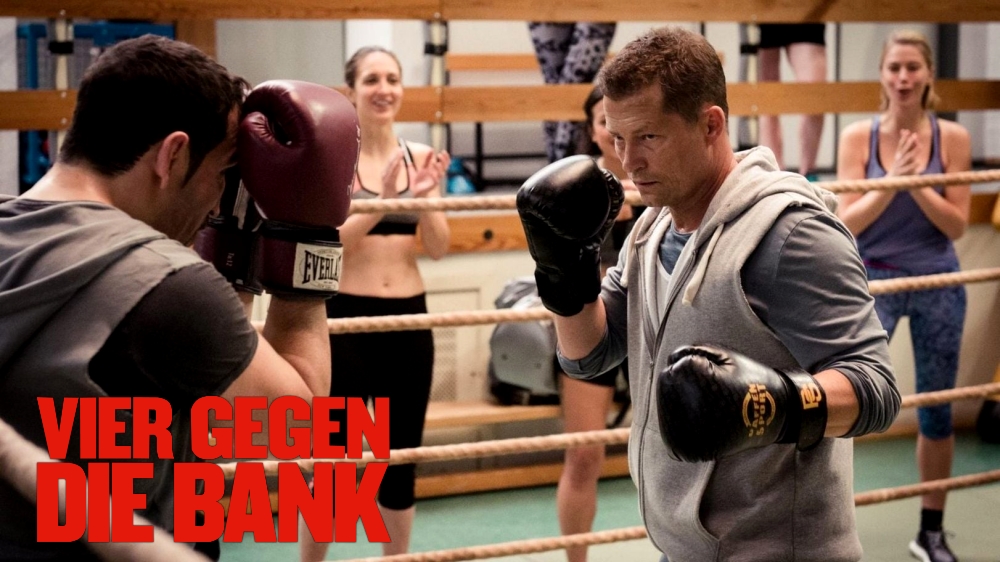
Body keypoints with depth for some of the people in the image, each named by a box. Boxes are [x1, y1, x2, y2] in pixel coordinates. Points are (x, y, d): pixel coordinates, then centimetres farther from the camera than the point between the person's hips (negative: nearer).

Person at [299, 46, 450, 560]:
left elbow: (437, 248, 2)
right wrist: (383, 198, -25)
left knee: (402, 458, 13)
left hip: (409, 318, 4)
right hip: (347, 318, -4)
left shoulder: (420, 156, 5)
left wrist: (424, 198, -15)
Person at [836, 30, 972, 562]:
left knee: (937, 411, 11)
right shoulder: (858, 136, -6)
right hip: (873, 281, -2)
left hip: (937, 284, 2)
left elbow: (957, 225, -5)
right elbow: (846, 224, -9)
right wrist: (892, 183, -23)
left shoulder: (952, 137, -4)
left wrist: (918, 183, -20)